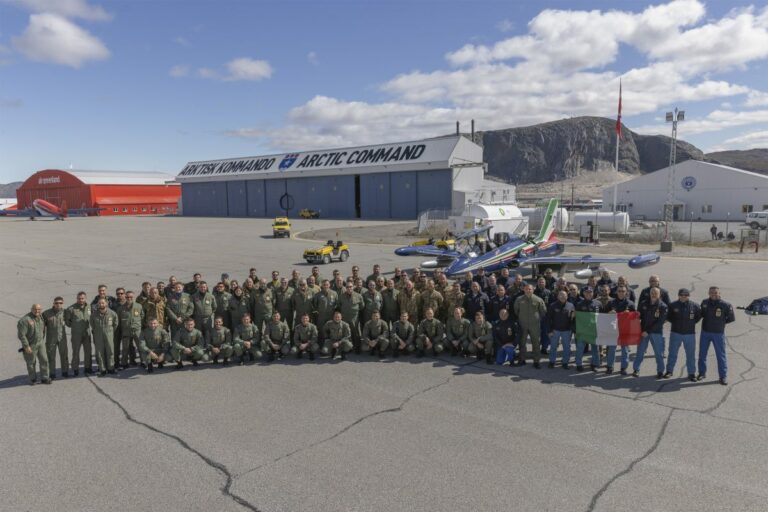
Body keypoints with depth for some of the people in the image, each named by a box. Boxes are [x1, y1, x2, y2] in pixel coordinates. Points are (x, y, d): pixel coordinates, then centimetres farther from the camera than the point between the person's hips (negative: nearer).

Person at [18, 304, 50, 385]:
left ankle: (45, 378, 12)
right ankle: (32, 379, 26)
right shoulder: (24, 320, -20)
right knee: (31, 363, 9)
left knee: (44, 360, 4)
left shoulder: (41, 317, 2)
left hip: (41, 343, 5)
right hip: (30, 345, -5)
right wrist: (26, 346, -19)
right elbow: (21, 335, -19)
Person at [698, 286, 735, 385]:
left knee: (721, 355, 3)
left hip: (718, 333, -3)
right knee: (702, 354, 10)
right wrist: (707, 321, 3)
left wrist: (722, 322, 2)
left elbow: (732, 318, -1)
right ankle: (702, 373, 23)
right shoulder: (705, 302, 0)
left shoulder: (725, 305, -12)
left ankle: (723, 376, 12)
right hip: (705, 332, 3)